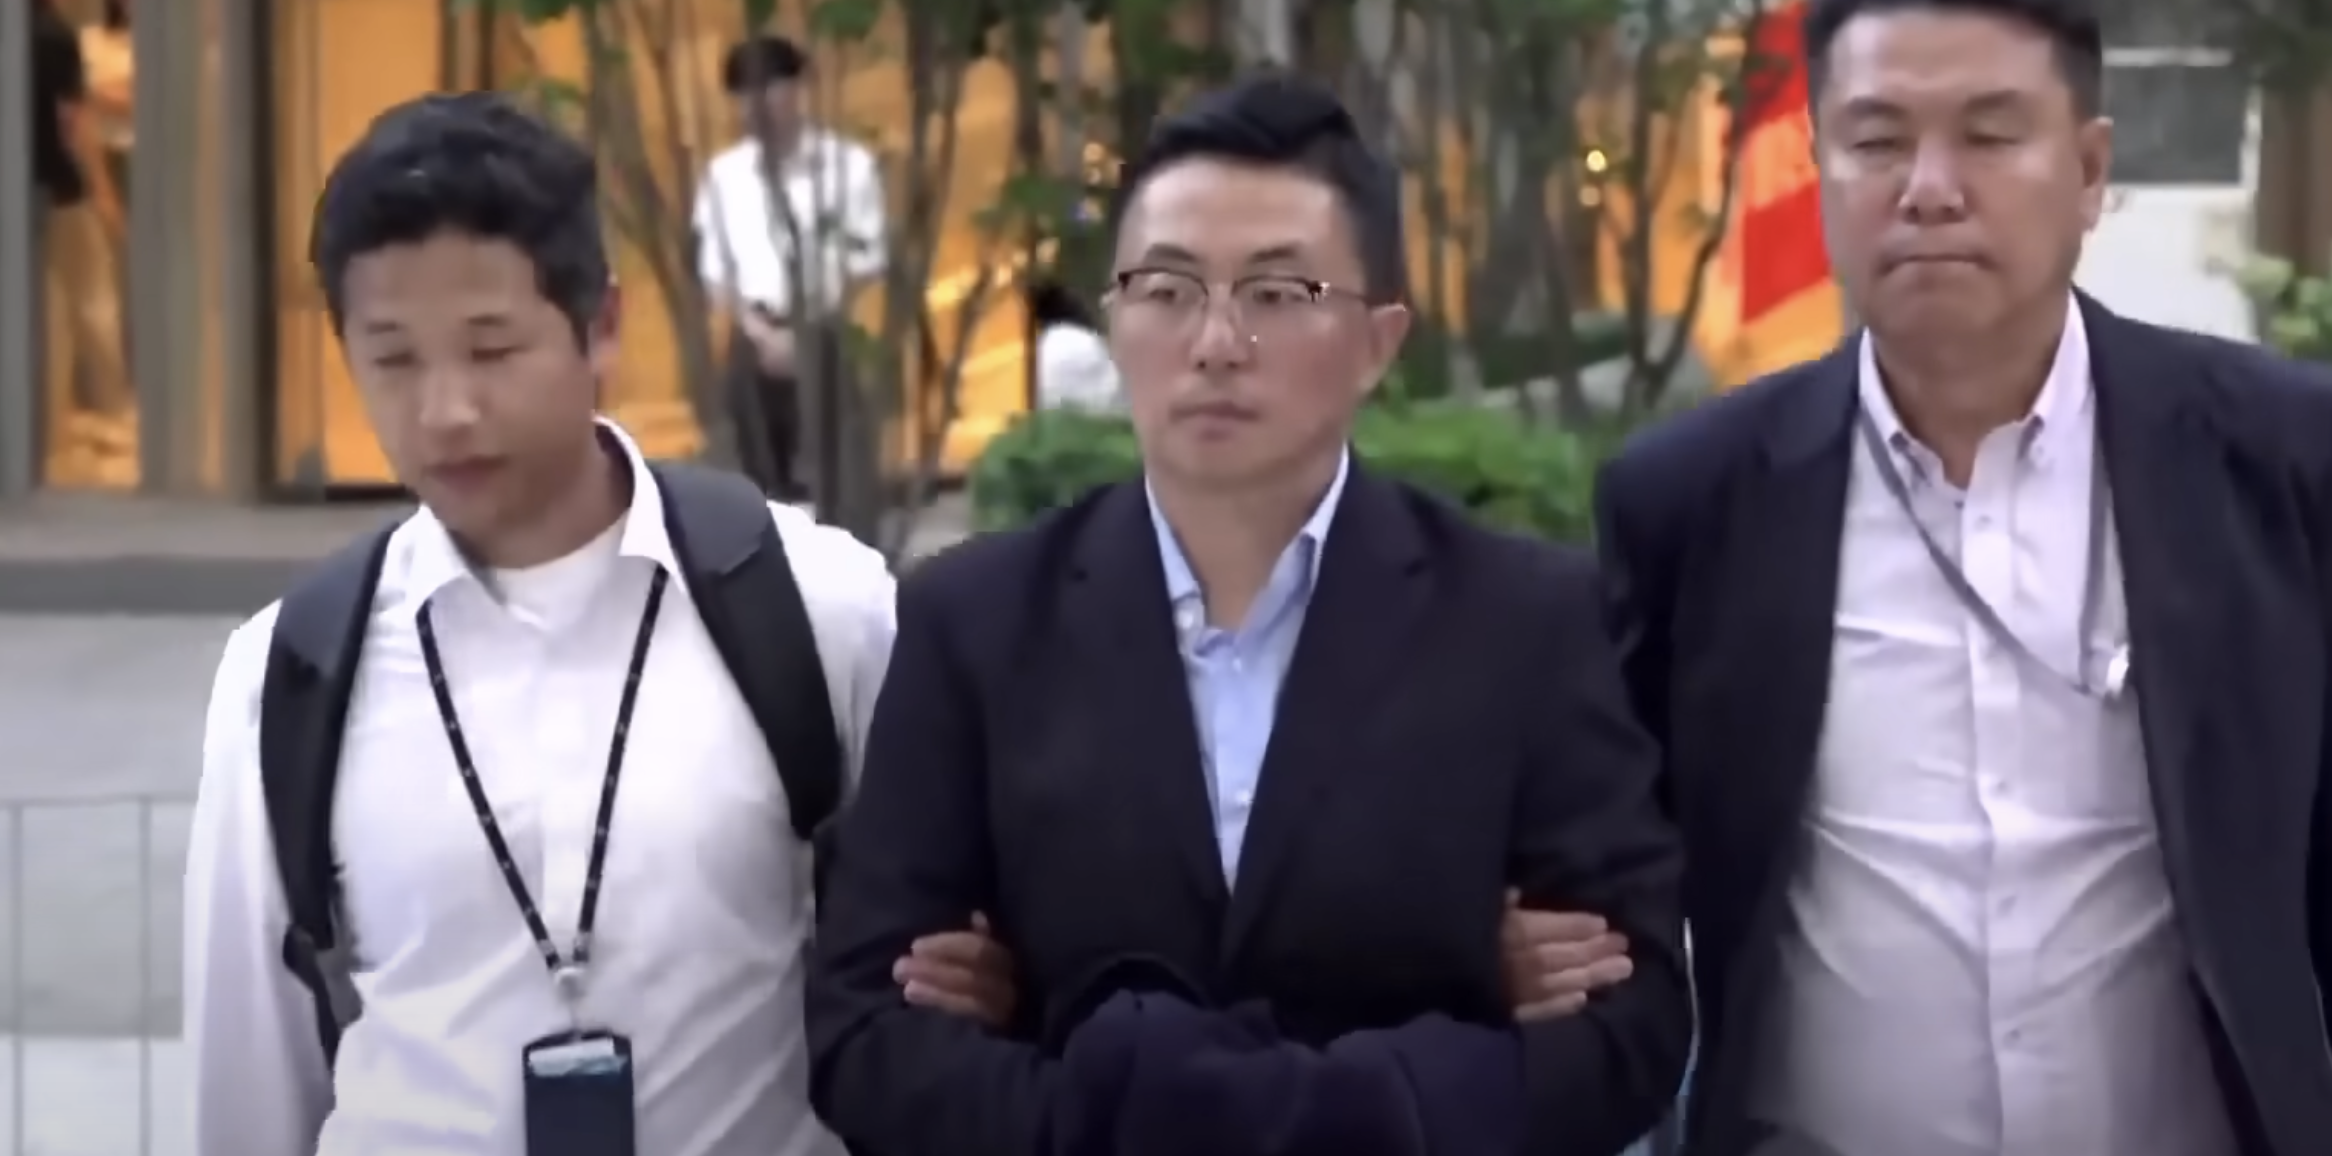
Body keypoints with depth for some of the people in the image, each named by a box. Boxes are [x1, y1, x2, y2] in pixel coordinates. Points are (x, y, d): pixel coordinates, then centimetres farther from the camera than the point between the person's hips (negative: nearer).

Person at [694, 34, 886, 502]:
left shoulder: (849, 163, -3)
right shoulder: (723, 174, 5)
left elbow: (866, 264, -2)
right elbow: (715, 271, 6)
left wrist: (817, 330, -10)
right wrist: (761, 331, -8)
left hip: (829, 343, -2)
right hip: (756, 346, 2)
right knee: (767, 482, 4)